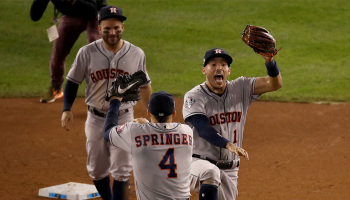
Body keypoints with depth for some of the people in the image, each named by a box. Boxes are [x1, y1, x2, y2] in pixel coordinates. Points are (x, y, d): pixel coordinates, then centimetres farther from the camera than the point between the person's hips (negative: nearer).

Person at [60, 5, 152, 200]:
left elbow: (144, 86, 9)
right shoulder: (87, 53, -7)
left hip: (123, 120, -1)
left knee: (121, 172, -6)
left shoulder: (137, 54, -4)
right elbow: (73, 82, 1)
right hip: (96, 119, 1)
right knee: (97, 170, 13)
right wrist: (67, 109, -12)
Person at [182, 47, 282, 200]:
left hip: (230, 170, 5)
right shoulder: (194, 96, -9)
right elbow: (203, 129, -25)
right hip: (198, 163, -5)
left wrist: (269, 59, -28)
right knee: (211, 172, -38)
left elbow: (275, 83, -8)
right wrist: (228, 144, -42)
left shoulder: (240, 89, 4)